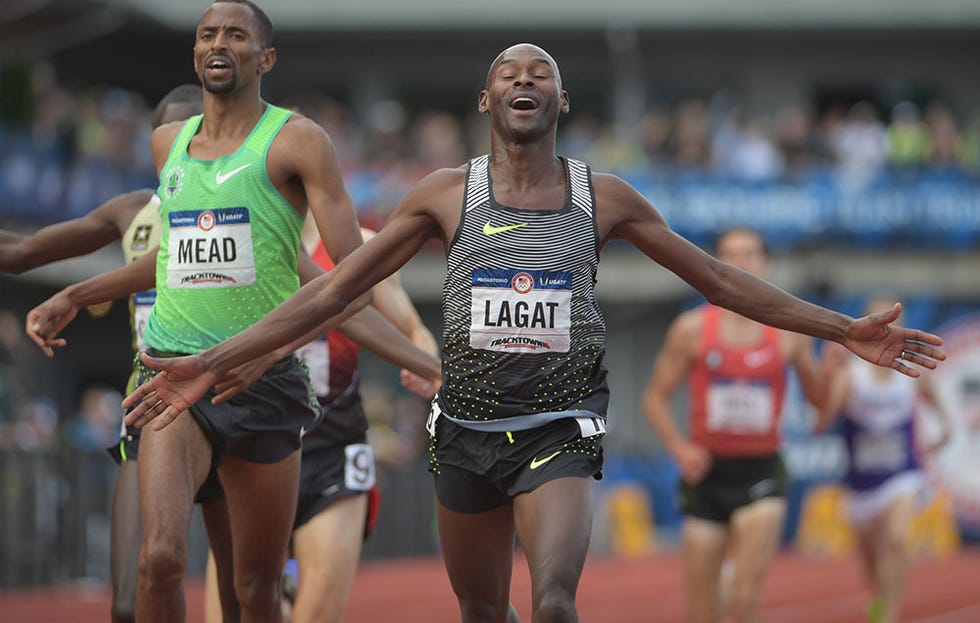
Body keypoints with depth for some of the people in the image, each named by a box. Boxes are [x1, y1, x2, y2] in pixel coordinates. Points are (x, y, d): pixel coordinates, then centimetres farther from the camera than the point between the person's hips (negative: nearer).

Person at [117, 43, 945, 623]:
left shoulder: (605, 199, 3)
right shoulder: (445, 196, 2)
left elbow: (721, 282, 10)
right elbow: (334, 291, 2)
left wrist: (846, 331, 7)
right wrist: (211, 363, -4)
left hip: (559, 432, -2)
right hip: (467, 429, 2)